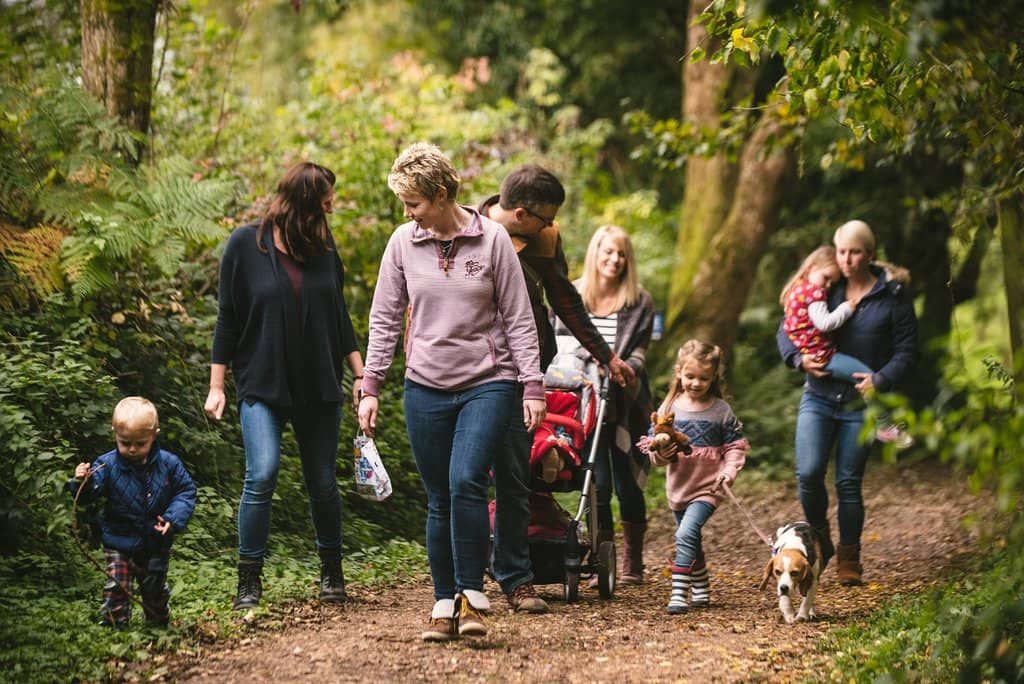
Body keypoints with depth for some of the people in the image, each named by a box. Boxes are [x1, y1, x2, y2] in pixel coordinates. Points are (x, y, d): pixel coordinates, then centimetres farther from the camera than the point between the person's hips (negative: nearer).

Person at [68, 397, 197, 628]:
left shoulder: (168, 464, -9)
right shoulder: (107, 465, -13)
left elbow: (186, 491, -2)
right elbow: (88, 496, -16)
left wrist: (174, 518, -16)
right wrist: (81, 483, -39)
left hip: (157, 542, 2)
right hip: (119, 541, -2)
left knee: (155, 588, 17)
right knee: (117, 587, -11)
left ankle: (159, 624, 40)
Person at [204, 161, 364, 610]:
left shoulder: (324, 246, 6)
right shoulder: (245, 245, -5)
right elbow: (227, 318, -1)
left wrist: (360, 373, 11)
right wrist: (216, 386, -3)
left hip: (319, 388, 4)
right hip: (261, 386, -4)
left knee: (323, 483, 7)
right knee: (262, 475, -19)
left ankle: (331, 573, 27)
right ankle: (249, 581, -8)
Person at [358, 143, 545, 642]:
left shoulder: (492, 239, -4)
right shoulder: (403, 243, 2)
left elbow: (519, 318, -1)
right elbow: (384, 319, 8)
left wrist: (532, 386, -5)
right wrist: (371, 388, 4)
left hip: (488, 383, -3)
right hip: (426, 388, 3)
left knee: (467, 483, -20)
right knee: (440, 501, 4)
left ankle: (472, 596, -8)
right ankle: (444, 605, 13)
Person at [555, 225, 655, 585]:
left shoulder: (639, 302, 3)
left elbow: (639, 350, 2)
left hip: (625, 403, 0)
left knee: (626, 482, 3)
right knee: (597, 482, -4)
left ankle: (633, 562, 15)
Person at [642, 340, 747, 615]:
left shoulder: (721, 410, -3)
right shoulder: (670, 407, 2)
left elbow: (735, 445, 2)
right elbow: (653, 445, 2)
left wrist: (729, 471, -15)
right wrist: (660, 452, -21)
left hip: (708, 487, -4)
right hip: (678, 486, 4)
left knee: (686, 534, -21)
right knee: (691, 541, 17)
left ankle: (679, 594, -24)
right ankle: (701, 590, 34)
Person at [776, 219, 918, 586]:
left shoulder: (893, 296, -1)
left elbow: (906, 350, 0)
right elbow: (786, 330, 12)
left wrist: (881, 380, -17)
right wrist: (798, 358, -8)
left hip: (860, 404, -1)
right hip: (818, 398, 2)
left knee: (849, 483, 2)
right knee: (808, 473, -12)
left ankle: (848, 559, 17)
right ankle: (819, 538, 13)